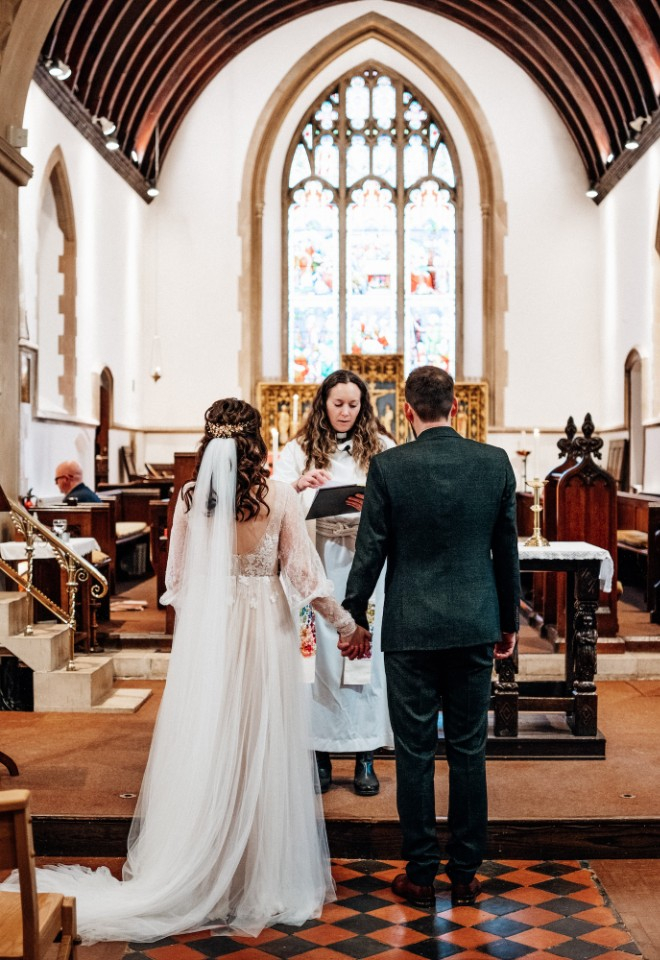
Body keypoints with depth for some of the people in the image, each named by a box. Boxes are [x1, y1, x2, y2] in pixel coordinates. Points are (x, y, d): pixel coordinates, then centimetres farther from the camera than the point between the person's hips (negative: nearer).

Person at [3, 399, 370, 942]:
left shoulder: (191, 497, -3)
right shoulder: (279, 497, -8)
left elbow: (178, 579, 3)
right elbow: (305, 575, -5)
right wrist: (347, 626, 8)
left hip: (204, 636, 2)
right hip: (265, 633, -2)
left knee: (206, 751, 10)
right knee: (262, 751, 8)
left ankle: (202, 880, 21)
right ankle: (266, 876, 19)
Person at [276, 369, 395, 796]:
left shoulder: (381, 448, 6)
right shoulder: (299, 450, 7)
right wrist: (297, 485, -23)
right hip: (318, 560, 0)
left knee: (367, 651, 1)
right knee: (319, 653, 2)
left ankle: (366, 757, 11)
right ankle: (320, 755, 13)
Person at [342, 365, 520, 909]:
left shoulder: (388, 467, -9)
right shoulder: (495, 462, -1)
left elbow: (371, 552, -6)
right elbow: (507, 549, 6)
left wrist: (352, 619, 7)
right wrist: (509, 621, 17)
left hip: (411, 630, -2)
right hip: (475, 629, 3)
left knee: (415, 753, 7)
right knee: (469, 751, 11)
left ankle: (421, 875, 16)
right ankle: (466, 874, 21)